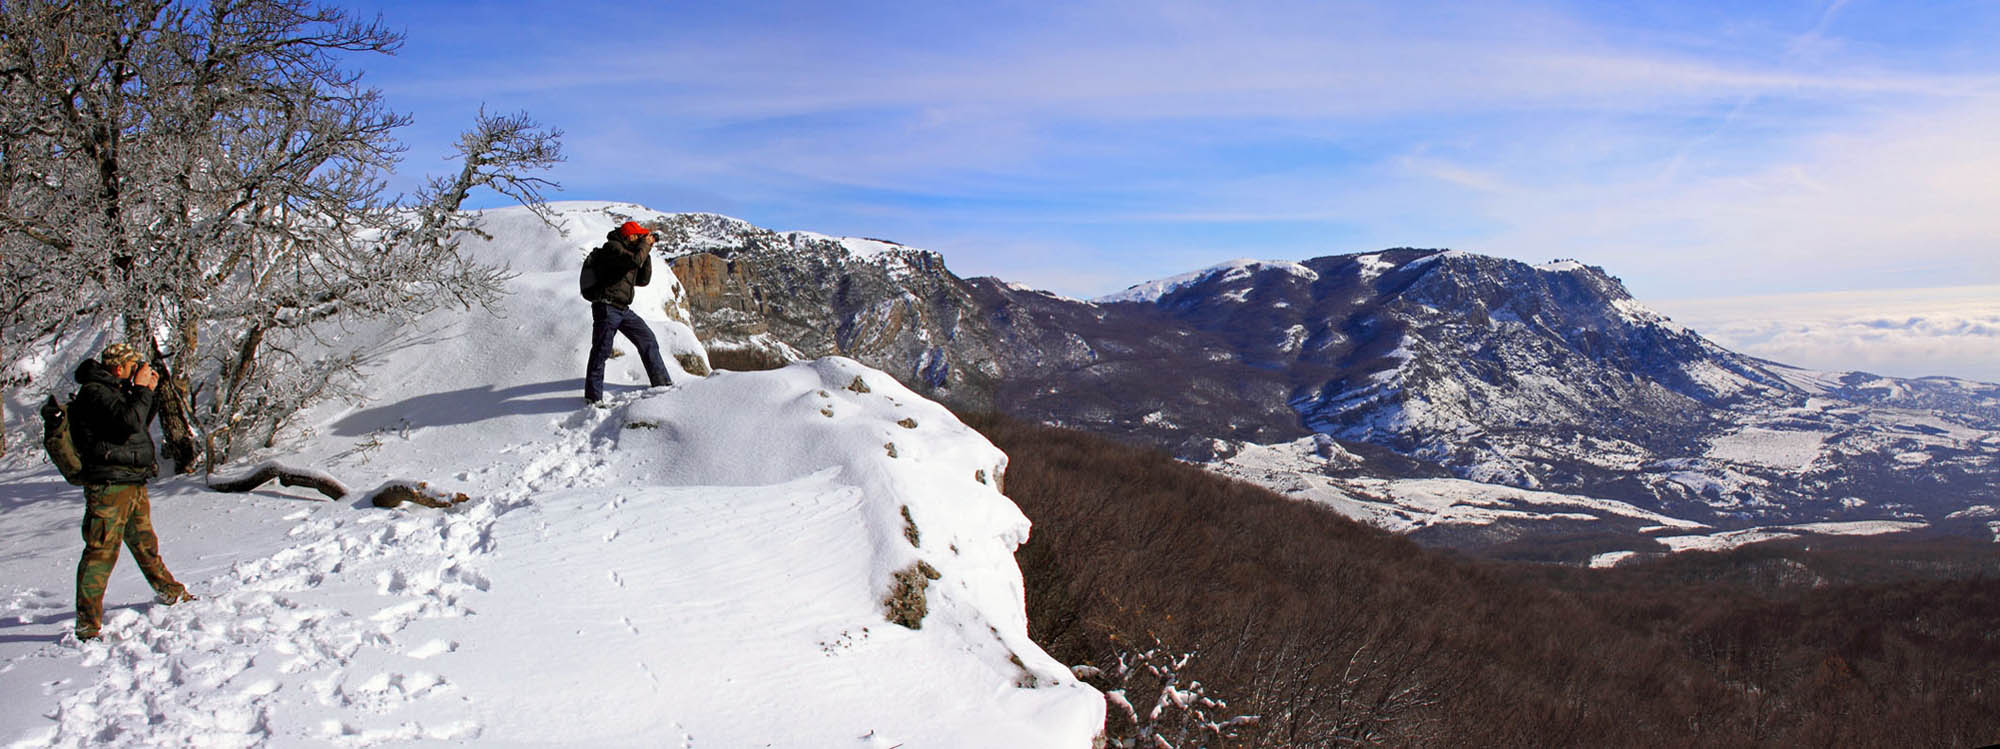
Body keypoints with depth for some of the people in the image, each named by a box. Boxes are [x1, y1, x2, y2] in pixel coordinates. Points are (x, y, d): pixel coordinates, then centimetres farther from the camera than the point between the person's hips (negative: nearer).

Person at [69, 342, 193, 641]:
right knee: (101, 551, -8)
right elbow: (130, 421, -25)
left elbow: (142, 422, 25)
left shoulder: (115, 390, 18)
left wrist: (150, 392, 13)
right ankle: (87, 624, -4)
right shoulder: (95, 392, -13)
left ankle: (170, 593, 36)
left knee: (145, 543, 22)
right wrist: (141, 390, -13)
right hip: (109, 485, -10)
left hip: (134, 482, 10)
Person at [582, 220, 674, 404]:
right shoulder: (612, 247, -8)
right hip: (607, 307, -9)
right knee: (601, 351, -7)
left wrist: (647, 252, 11)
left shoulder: (628, 252, 19)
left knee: (648, 340, 8)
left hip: (623, 309, 9)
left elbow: (643, 280, 18)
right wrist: (645, 244, -7)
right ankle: (593, 397, -2)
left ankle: (662, 383, 15)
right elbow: (636, 260, -25)